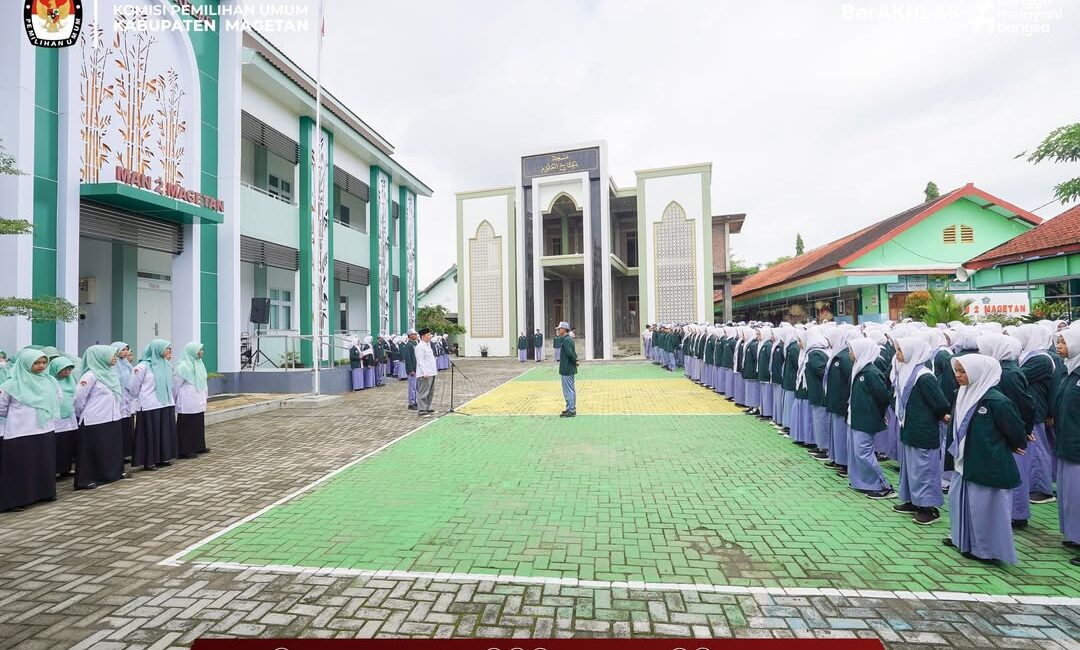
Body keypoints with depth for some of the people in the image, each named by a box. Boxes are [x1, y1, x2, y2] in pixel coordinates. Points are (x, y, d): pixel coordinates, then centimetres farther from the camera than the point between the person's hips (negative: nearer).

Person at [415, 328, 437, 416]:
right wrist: (425, 373, -24)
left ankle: (427, 408, 25)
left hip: (431, 373, 10)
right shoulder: (420, 347, -13)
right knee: (423, 392, -7)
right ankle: (421, 410, -3)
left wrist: (435, 370, 20)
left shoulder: (428, 345, 17)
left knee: (430, 392, 15)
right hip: (425, 374, -10)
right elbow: (420, 361, -18)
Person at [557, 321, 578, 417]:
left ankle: (571, 411, 3)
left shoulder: (566, 340, -18)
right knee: (571, 390, 16)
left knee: (568, 391, -3)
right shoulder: (570, 339, 12)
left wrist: (575, 361, -13)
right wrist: (575, 361, 5)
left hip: (566, 369, -10)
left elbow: (570, 353, -27)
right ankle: (572, 408, 25)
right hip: (570, 369, 10)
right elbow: (573, 353, 17)